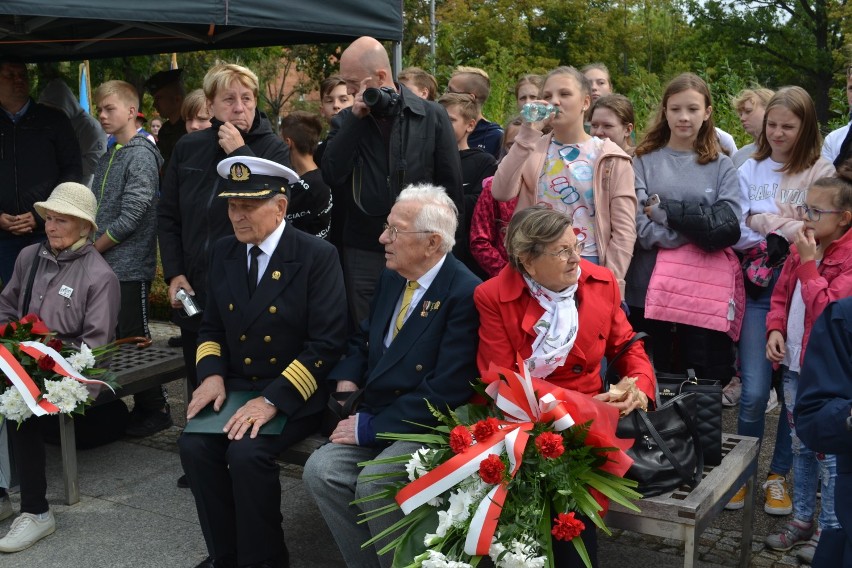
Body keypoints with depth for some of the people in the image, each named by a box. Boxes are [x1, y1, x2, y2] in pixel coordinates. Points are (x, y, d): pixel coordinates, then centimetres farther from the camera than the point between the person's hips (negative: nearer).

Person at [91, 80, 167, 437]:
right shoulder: (108, 156, 14)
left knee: (134, 340, -1)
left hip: (129, 267, -7)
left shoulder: (141, 154, -11)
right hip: (104, 265, 7)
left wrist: (94, 248, -8)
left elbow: (131, 216, -16)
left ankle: (154, 410, 11)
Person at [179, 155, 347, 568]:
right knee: (194, 445, -18)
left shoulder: (317, 256, -12)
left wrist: (273, 400, -23)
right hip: (236, 386, 6)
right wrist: (212, 374, -6)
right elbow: (212, 327, 15)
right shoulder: (223, 253, 7)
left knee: (247, 452, -28)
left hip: (294, 393, -5)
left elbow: (326, 343, -16)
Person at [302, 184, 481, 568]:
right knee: (320, 470, -13)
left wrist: (370, 427, -17)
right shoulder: (391, 277, 8)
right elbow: (363, 340, 21)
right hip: (373, 413, 7)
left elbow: (445, 392, -21)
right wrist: (346, 383, -1)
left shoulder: (465, 294, -17)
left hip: (429, 426, -7)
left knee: (374, 481, -28)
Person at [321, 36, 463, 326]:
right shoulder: (346, 121, 4)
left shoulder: (432, 116, -1)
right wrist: (356, 118, -13)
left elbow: (451, 183, 1)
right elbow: (332, 175, -11)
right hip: (364, 251, 2)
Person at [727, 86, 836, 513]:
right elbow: (735, 233, 3)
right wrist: (787, 232, -9)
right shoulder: (749, 171, 9)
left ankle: (779, 476, 22)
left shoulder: (820, 172, 1)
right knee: (753, 391, -3)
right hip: (760, 289, 1)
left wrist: (766, 223, -9)